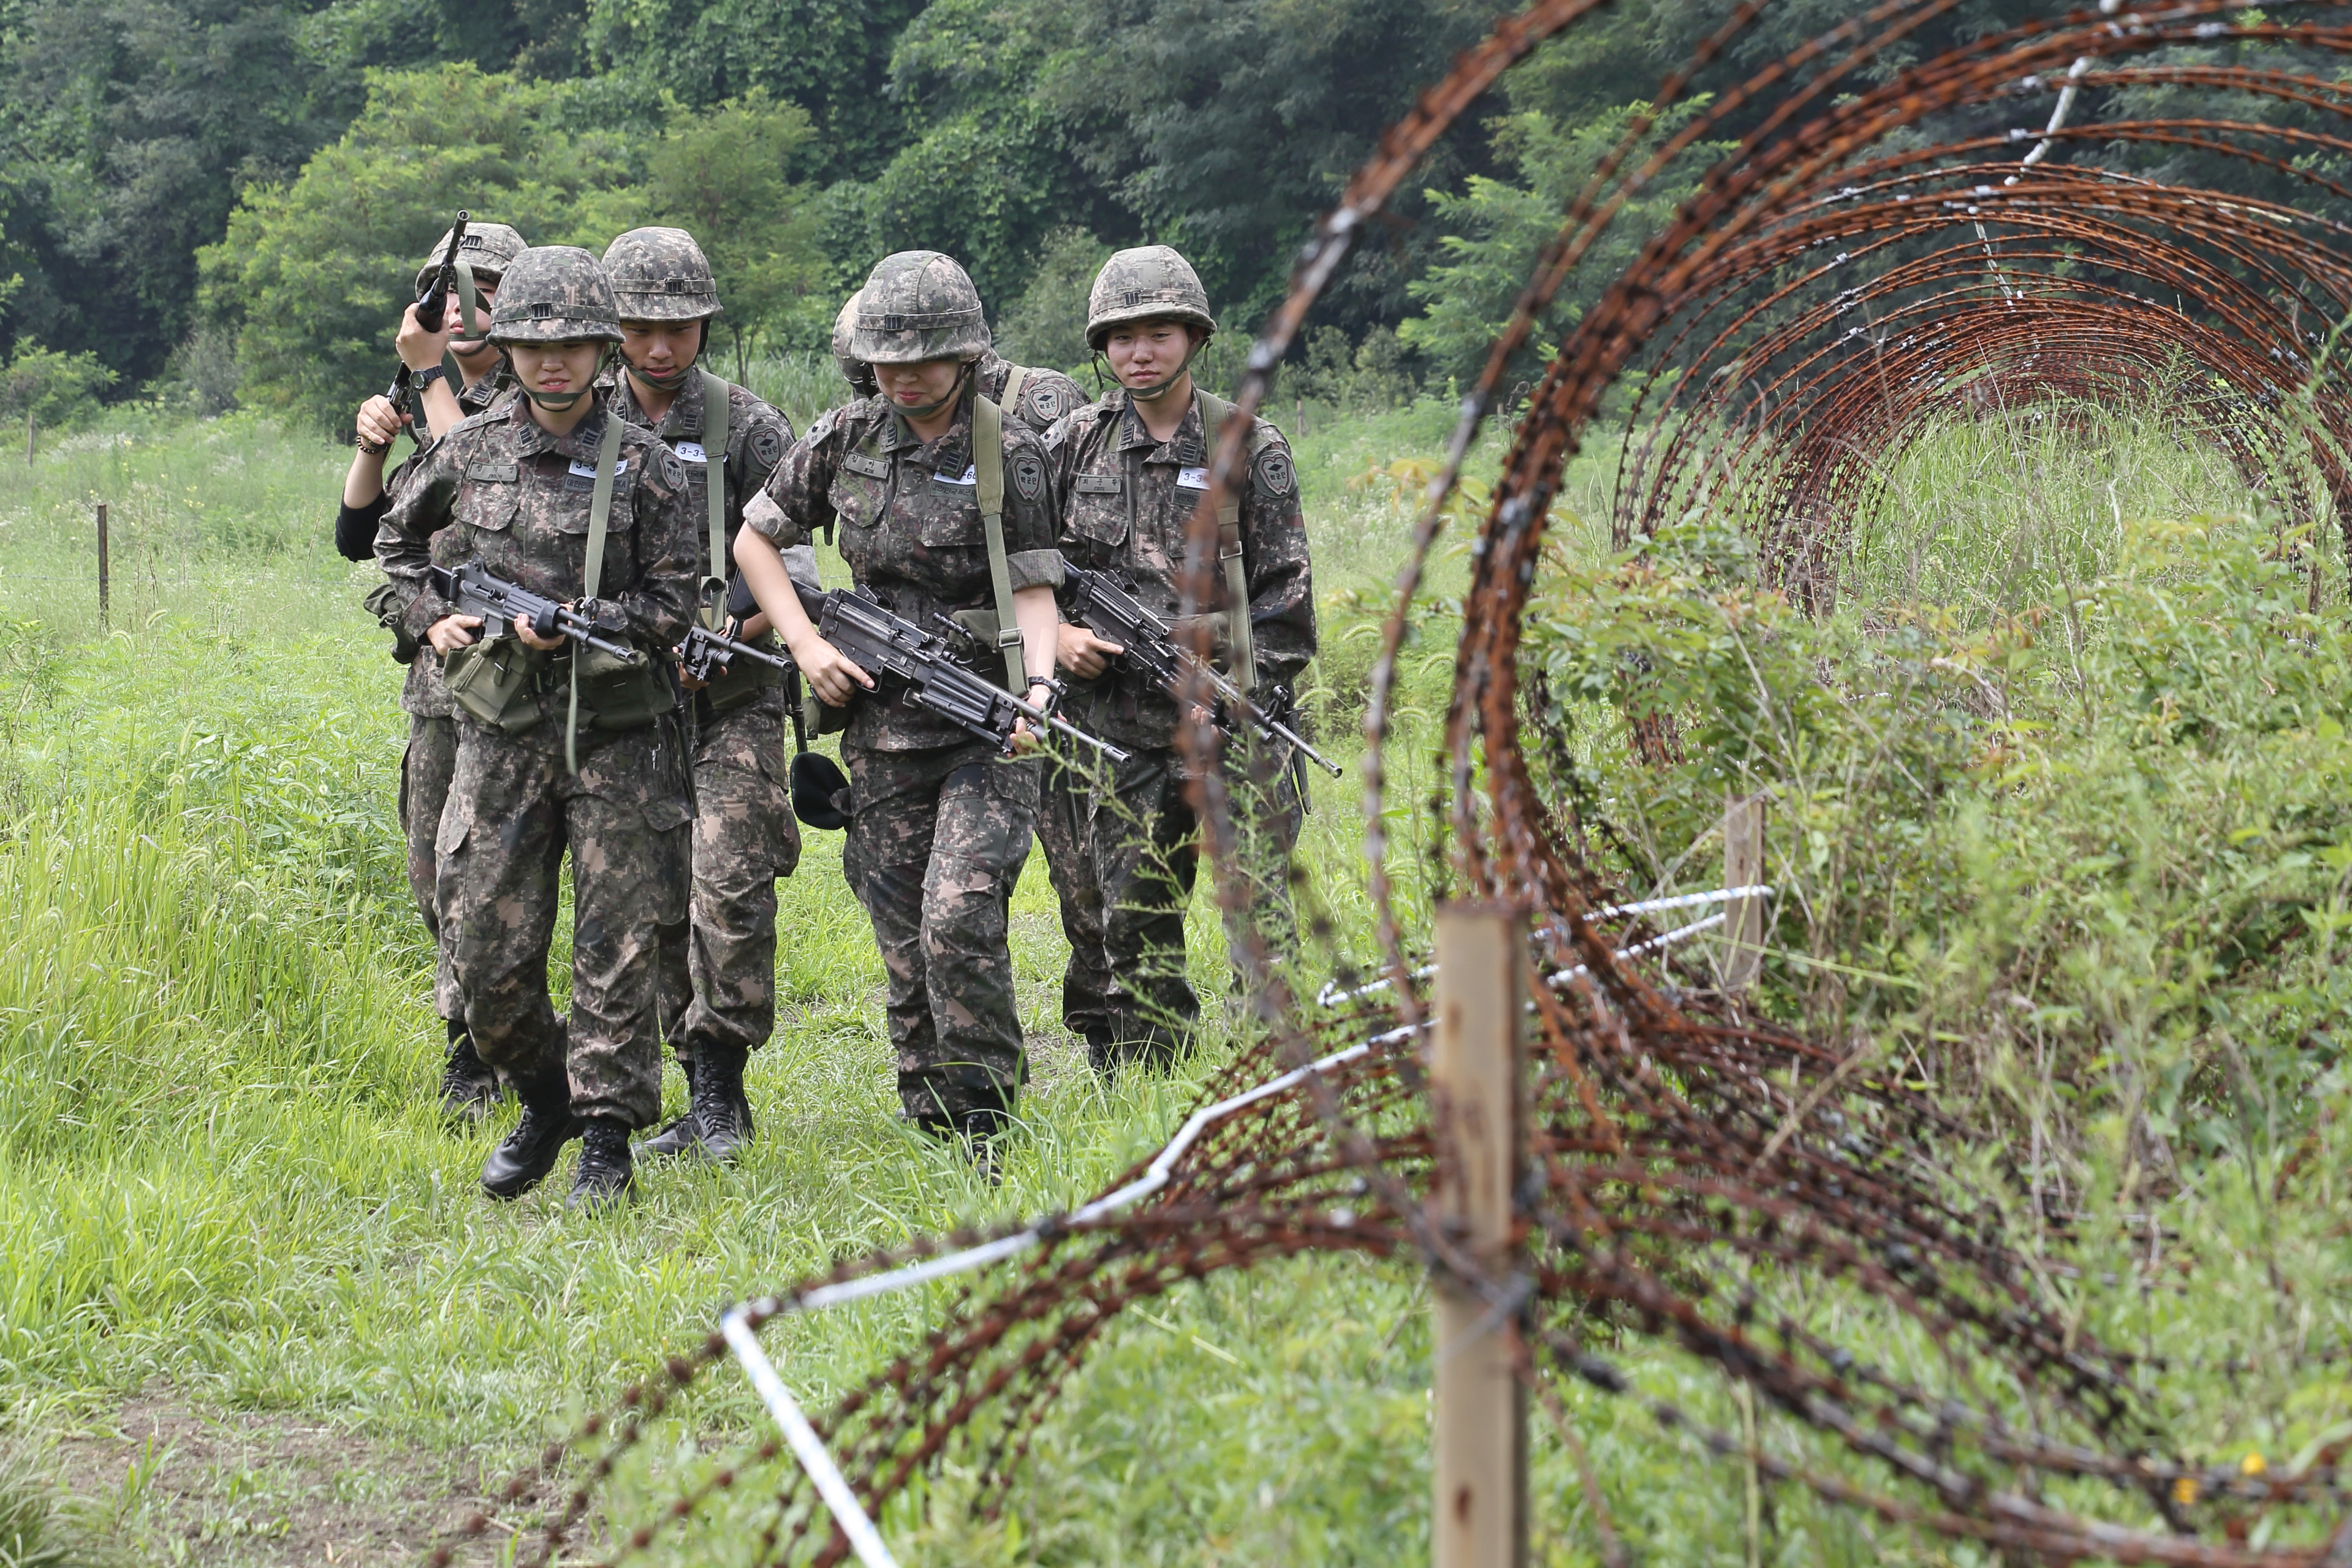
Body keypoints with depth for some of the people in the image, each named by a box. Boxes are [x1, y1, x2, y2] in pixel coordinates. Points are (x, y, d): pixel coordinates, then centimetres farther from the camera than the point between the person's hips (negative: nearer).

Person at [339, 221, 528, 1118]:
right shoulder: (436, 410, 17)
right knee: (435, 874, 11)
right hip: (436, 671, 8)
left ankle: (473, 1058, -1)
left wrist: (434, 374, -20)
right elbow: (358, 539, 15)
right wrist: (371, 445, -1)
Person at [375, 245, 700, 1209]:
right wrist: (431, 616, 5)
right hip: (500, 734, 2)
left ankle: (608, 1139, 8)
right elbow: (397, 543, 22)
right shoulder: (467, 452, 5)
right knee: (485, 954, 2)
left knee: (615, 947, -1)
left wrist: (573, 623, -16)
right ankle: (544, 1101, 25)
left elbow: (673, 605, -4)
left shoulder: (645, 467, -3)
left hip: (616, 738, -2)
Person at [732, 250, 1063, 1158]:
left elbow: (1033, 589, -7)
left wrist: (1039, 685, -25)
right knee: (905, 946, 5)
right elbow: (755, 541, 14)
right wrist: (807, 646, 1)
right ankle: (933, 1136, 14)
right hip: (883, 727, 4)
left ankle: (987, 1130, -10)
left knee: (961, 921, -19)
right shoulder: (846, 440, 6)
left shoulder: (1007, 454, -4)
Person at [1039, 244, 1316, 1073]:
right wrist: (1057, 631, -3)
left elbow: (1283, 593, 2)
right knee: (1131, 926, 6)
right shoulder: (1074, 444, 7)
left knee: (1262, 913, -7)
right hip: (1117, 724, 2)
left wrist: (1247, 702, -6)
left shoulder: (1250, 447, 2)